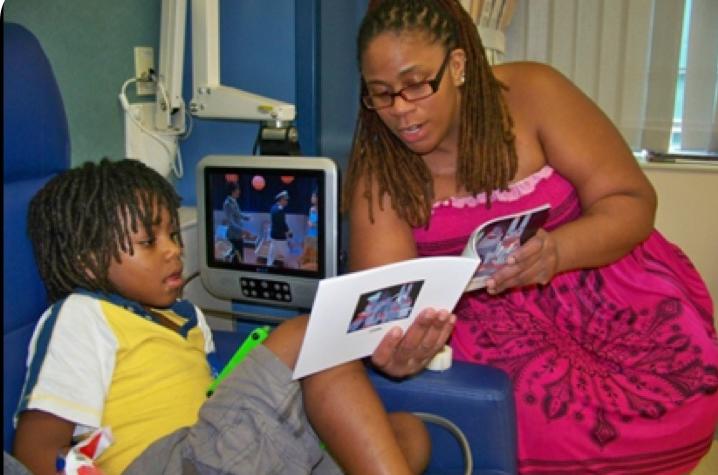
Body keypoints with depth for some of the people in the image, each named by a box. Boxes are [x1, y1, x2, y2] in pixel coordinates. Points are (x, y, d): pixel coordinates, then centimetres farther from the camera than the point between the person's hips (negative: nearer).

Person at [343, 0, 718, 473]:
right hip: (494, 314, 0)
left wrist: (554, 251, -33)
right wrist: (390, 345, -41)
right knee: (559, 419, -25)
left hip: (608, 282, 1)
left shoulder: (530, 92, -12)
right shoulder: (377, 169, -9)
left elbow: (632, 202, -13)